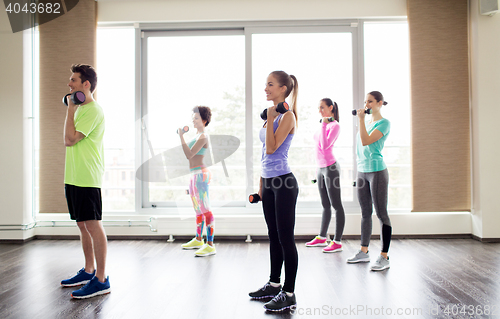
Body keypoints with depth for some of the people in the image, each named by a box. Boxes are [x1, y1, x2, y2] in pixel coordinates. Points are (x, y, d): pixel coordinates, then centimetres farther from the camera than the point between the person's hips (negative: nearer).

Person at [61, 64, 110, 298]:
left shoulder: (93, 110, -12)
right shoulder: (80, 109, 19)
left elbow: (70, 139, -18)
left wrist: (70, 109, -11)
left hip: (87, 179, -10)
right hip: (74, 177, 10)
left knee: (93, 226, -7)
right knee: (83, 225, 15)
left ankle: (101, 280, -1)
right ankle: (88, 271, 27)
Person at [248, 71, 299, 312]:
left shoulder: (287, 116, -11)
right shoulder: (272, 115, 15)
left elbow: (271, 148, -22)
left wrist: (270, 118, -17)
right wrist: (261, 184, 19)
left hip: (284, 183, -9)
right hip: (269, 181, 9)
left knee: (285, 238, -3)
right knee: (274, 236, 16)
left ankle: (289, 294, 6)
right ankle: (274, 284, 29)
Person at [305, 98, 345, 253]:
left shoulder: (335, 125, -11)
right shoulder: (324, 124, 14)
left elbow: (325, 145, -23)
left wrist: (324, 124, -21)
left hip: (330, 168, -9)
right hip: (321, 168, 9)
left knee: (336, 205, -4)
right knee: (325, 205, 16)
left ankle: (337, 242, -1)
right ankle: (322, 238, 25)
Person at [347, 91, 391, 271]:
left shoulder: (384, 123, -7)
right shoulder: (367, 123, 16)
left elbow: (366, 141, -19)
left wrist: (361, 120, -16)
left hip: (377, 171, -8)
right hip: (362, 171, 8)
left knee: (381, 214, -5)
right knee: (365, 213, 13)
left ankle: (384, 258, -1)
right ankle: (364, 252, 23)